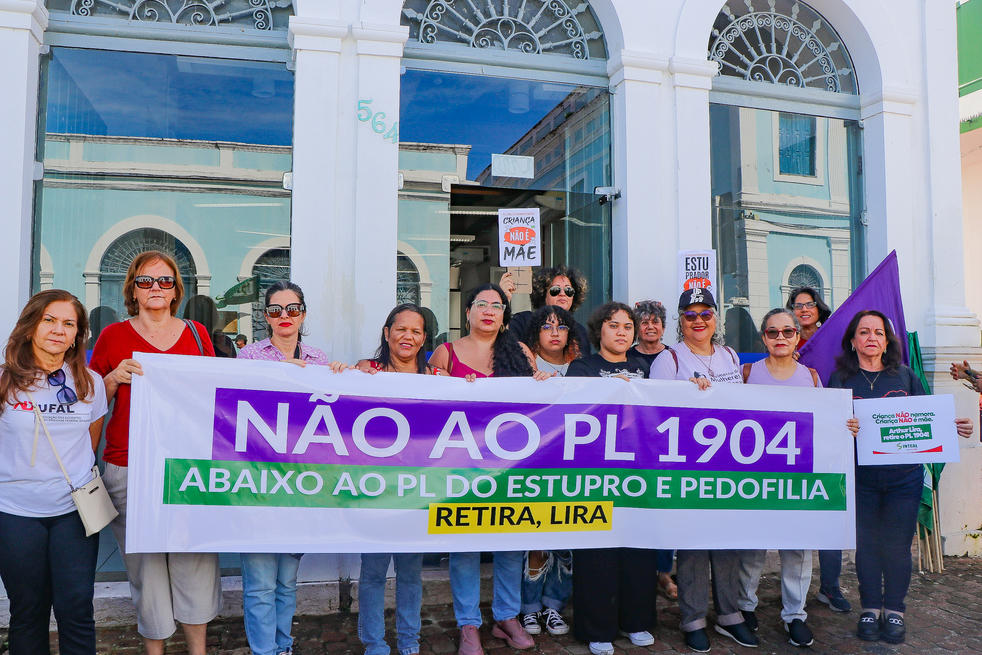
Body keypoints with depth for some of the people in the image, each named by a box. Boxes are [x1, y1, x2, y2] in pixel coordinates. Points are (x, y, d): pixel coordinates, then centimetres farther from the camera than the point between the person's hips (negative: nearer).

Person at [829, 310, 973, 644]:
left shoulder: (905, 375, 7)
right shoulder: (840, 379, 2)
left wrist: (953, 427, -7)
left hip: (903, 476, 1)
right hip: (860, 476, -1)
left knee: (897, 544, 7)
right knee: (866, 543, 8)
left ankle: (894, 611, 23)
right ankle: (870, 608, 23)